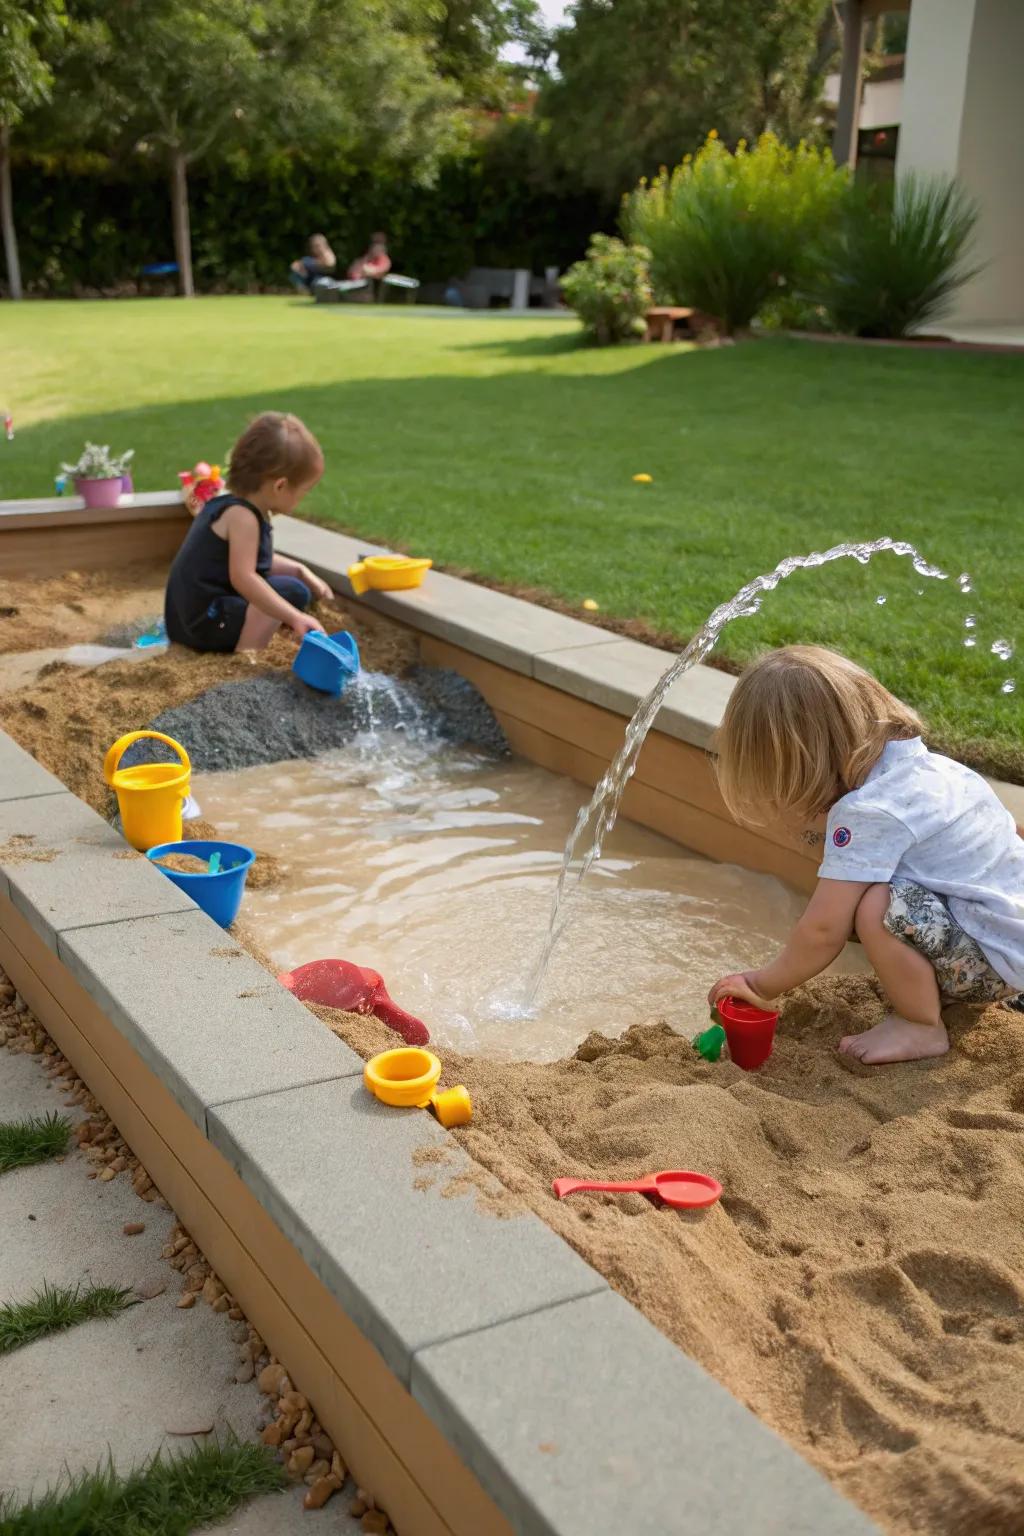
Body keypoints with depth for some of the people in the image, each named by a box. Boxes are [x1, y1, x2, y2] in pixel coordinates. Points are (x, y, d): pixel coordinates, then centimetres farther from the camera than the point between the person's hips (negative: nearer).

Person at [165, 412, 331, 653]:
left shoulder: (232, 506, 11)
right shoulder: (242, 516, -19)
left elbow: (257, 561, 25)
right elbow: (242, 577, -30)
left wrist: (300, 571, 16)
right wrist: (295, 617, -33)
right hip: (204, 622, -11)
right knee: (292, 592, -18)